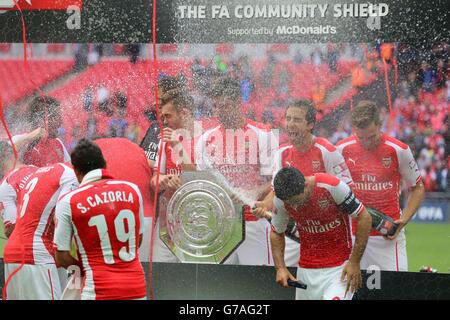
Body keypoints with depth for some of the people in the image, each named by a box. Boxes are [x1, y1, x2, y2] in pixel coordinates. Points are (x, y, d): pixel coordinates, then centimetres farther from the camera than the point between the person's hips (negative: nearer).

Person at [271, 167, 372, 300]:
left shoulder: (333, 186, -21)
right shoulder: (280, 200, -8)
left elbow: (365, 219, -12)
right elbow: (276, 234, 10)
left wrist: (354, 263, -12)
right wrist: (280, 268, -3)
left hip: (339, 267, -5)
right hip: (306, 269, 5)